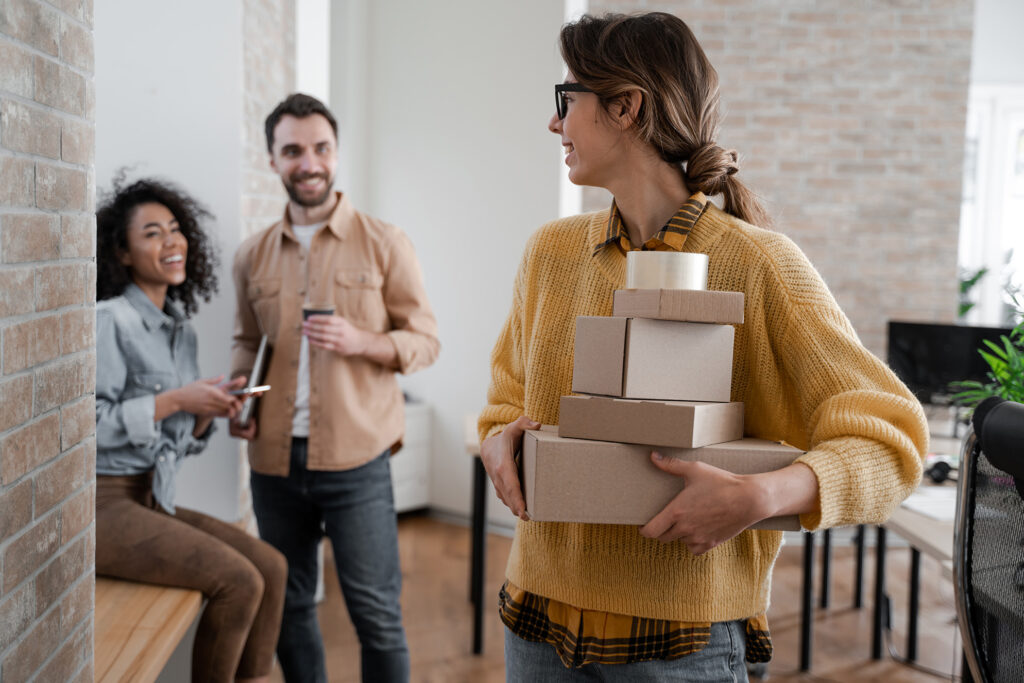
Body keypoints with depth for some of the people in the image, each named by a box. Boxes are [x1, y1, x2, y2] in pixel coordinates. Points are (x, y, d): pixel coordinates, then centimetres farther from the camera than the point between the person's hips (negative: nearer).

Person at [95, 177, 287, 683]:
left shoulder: (181, 331, 12)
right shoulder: (110, 320, -12)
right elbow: (90, 425, -18)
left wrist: (210, 409, -3)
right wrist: (175, 400, -18)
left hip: (151, 503, 8)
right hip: (102, 504, -8)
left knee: (271, 567, -3)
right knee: (239, 581, -18)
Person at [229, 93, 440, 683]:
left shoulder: (384, 244, -2)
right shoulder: (254, 255, 10)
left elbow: (425, 341, -1)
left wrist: (360, 341, -19)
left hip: (356, 462, -4)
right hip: (274, 461, 4)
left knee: (377, 614, 2)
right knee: (288, 607, 16)